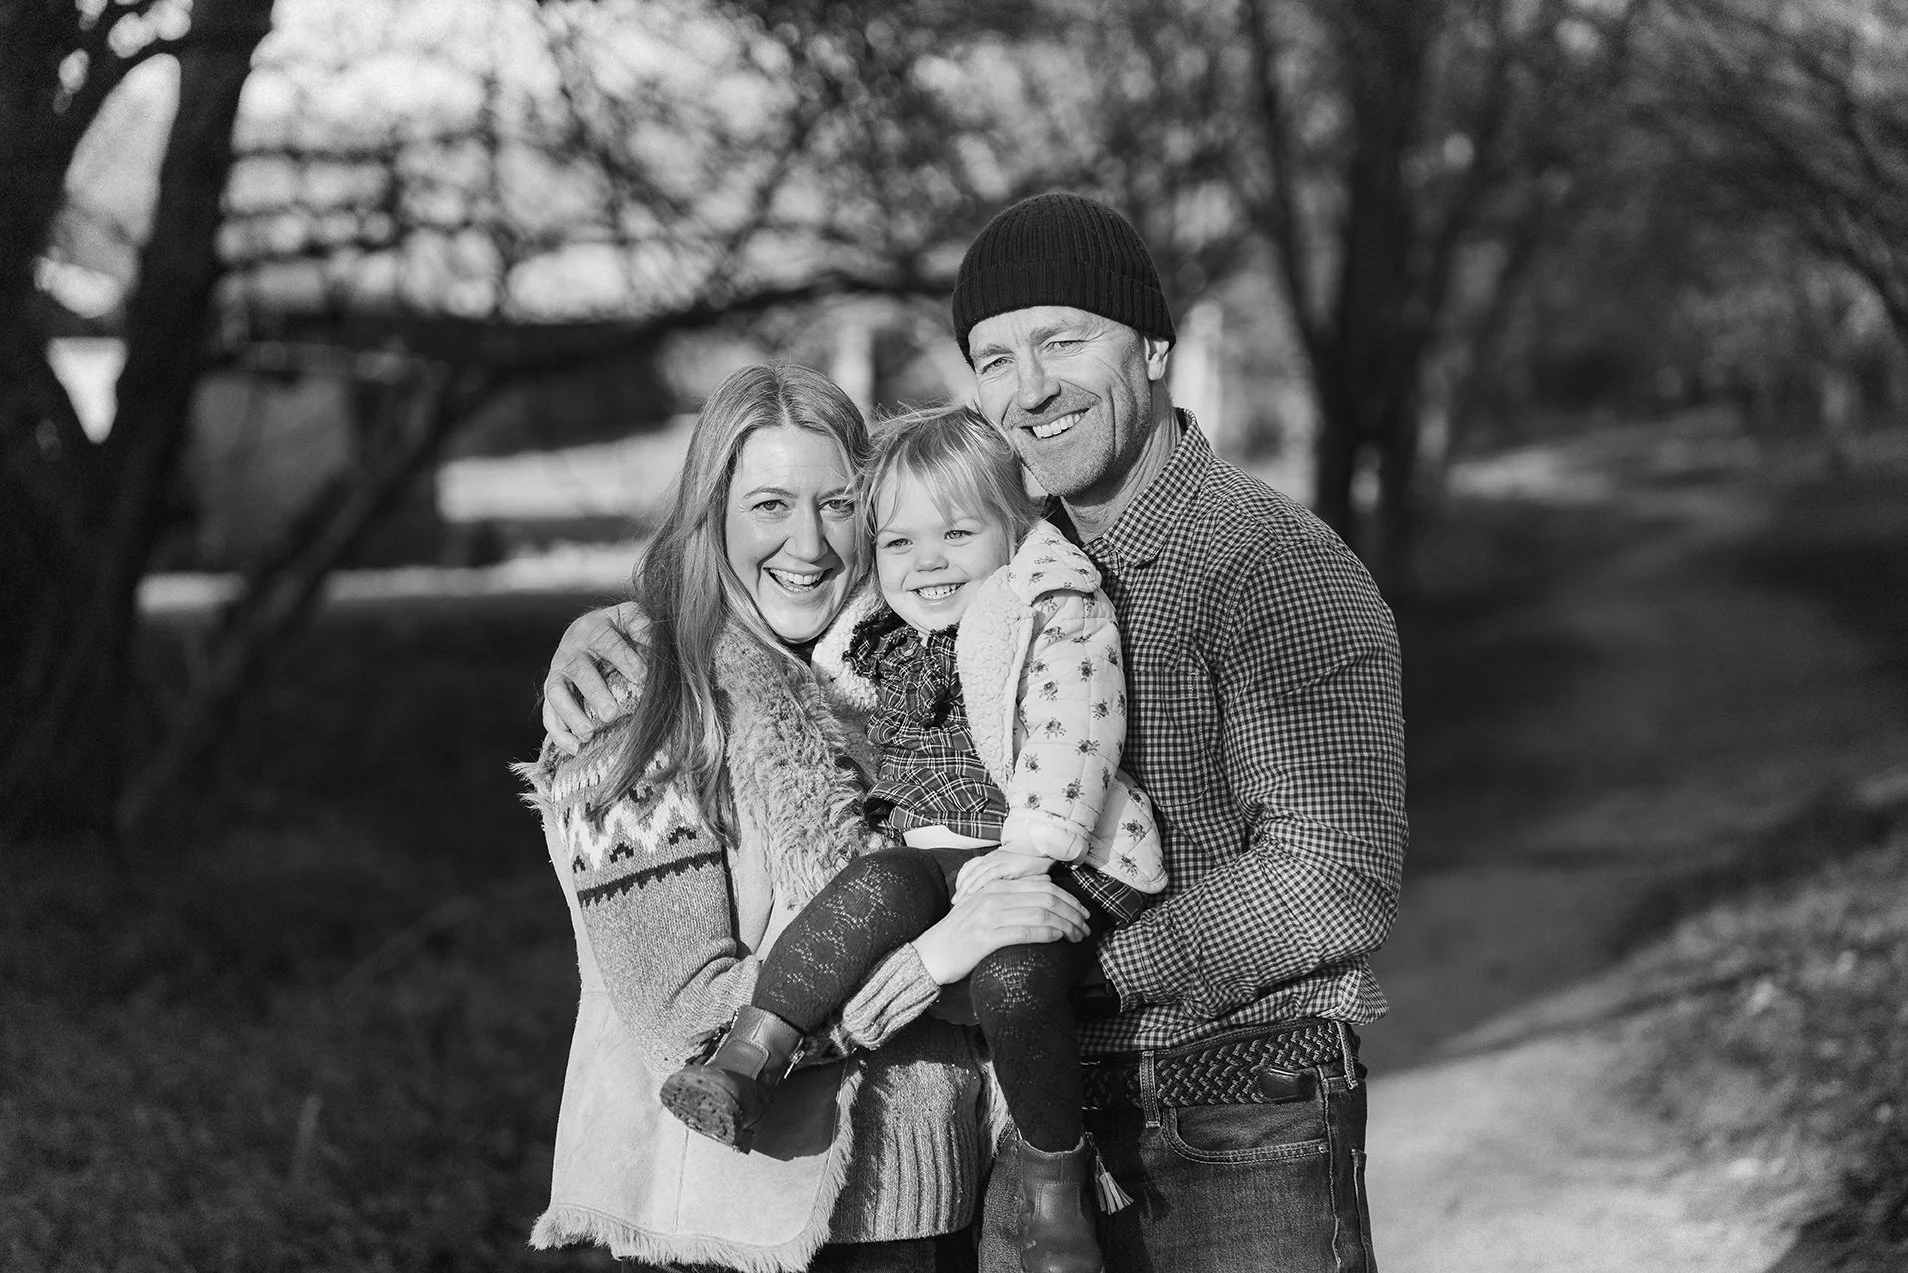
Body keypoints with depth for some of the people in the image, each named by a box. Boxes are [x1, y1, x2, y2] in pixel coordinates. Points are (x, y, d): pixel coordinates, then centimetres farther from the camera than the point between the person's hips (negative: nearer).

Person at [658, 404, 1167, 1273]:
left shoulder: (1055, 613, -1)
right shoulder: (878, 645, 18)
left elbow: (1071, 731, -13)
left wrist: (1031, 846, -23)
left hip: (1049, 867, -5)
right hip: (932, 861, 5)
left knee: (1012, 975, -32)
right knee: (880, 888, -29)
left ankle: (1055, 1178, -11)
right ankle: (748, 1061, -31)